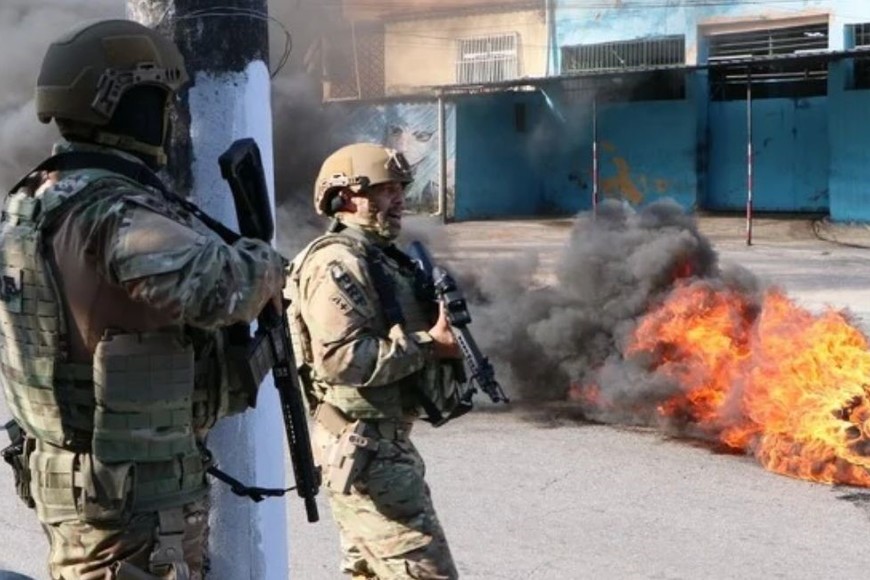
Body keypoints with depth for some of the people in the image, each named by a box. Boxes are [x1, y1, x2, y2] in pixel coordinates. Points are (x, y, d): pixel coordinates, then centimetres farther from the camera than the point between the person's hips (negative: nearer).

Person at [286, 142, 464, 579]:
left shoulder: (379, 259, 16)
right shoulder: (336, 264, -15)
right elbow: (344, 358, -26)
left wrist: (442, 329, 3)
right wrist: (429, 344, -20)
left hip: (372, 442, 10)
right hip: (363, 447, -10)